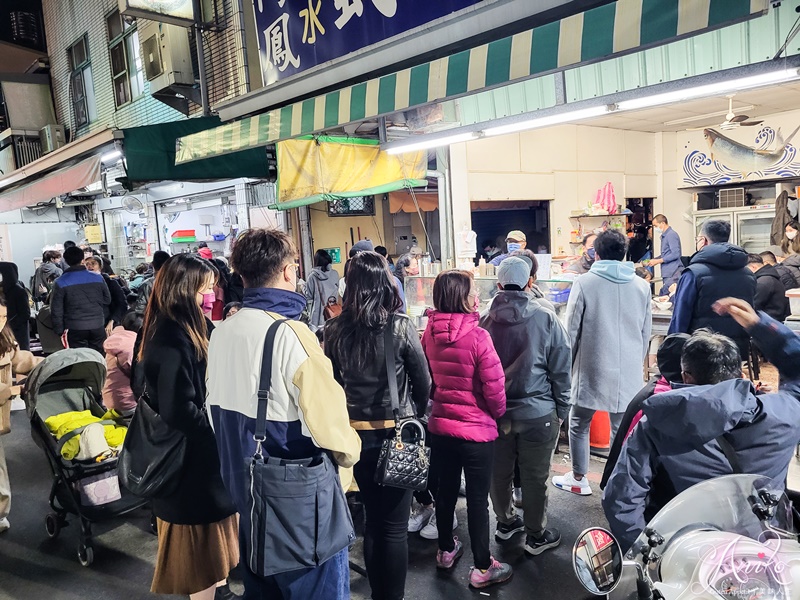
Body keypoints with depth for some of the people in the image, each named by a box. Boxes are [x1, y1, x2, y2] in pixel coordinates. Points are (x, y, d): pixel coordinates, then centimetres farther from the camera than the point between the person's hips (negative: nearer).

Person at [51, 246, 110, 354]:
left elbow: (56, 309, -3)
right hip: (97, 327, 2)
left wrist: (59, 330, 5)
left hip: (75, 329, -1)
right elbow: (107, 300, 7)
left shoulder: (60, 283, -6)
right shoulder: (98, 278, -2)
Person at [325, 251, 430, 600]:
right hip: (398, 432, -3)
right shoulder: (401, 327, -13)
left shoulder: (334, 331, -6)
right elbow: (423, 382, -4)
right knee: (395, 525, 9)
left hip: (357, 433, 4)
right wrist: (415, 414, 14)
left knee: (373, 519, 19)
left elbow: (332, 382, 2)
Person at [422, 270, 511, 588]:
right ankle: (482, 568, 23)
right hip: (476, 429, -6)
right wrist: (498, 412, 2)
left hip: (440, 425, 6)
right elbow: (494, 386, -18)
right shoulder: (477, 336, -23)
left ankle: (446, 550, 41)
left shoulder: (430, 332, -4)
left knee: (445, 490, 22)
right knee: (477, 499, 8)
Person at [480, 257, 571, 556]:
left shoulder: (485, 321, -6)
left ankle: (505, 522, 37)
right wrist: (562, 410, 6)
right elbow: (561, 371, -6)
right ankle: (536, 536, 26)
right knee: (535, 476, 11)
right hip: (538, 412, -2)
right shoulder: (546, 320, -12)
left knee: (499, 471, 18)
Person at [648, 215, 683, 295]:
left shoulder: (671, 234, -10)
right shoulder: (664, 236, 20)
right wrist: (653, 260, 17)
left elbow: (675, 254, -18)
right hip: (667, 273, 10)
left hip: (673, 274, -10)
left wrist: (658, 261, -14)